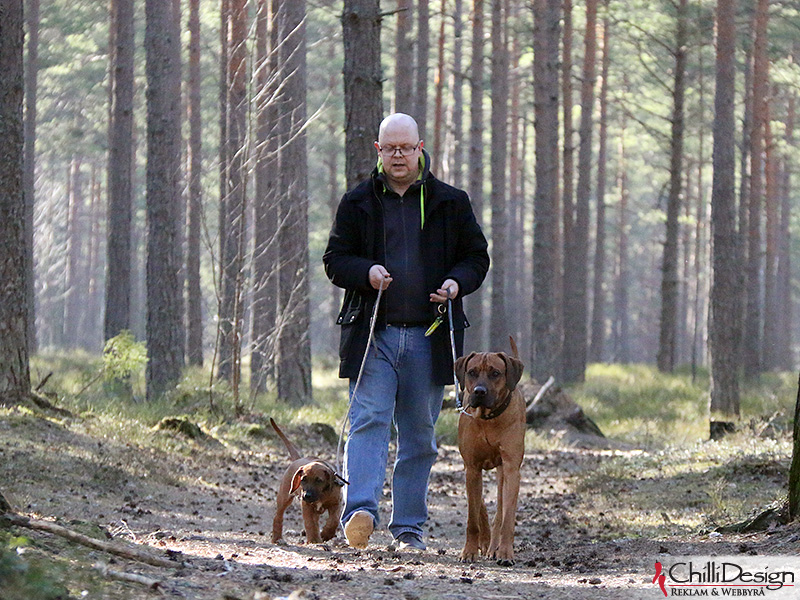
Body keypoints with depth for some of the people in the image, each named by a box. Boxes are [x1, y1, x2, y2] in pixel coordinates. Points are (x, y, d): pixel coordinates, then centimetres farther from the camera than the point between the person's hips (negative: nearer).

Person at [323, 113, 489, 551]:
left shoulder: (450, 203, 9)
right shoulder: (358, 203, 8)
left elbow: (477, 257, 14)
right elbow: (334, 260, 8)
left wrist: (457, 282, -7)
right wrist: (366, 272, -13)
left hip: (429, 335, 1)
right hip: (372, 333, -1)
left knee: (419, 434, 6)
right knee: (369, 421, -15)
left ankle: (409, 526, 13)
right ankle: (360, 511, -27)